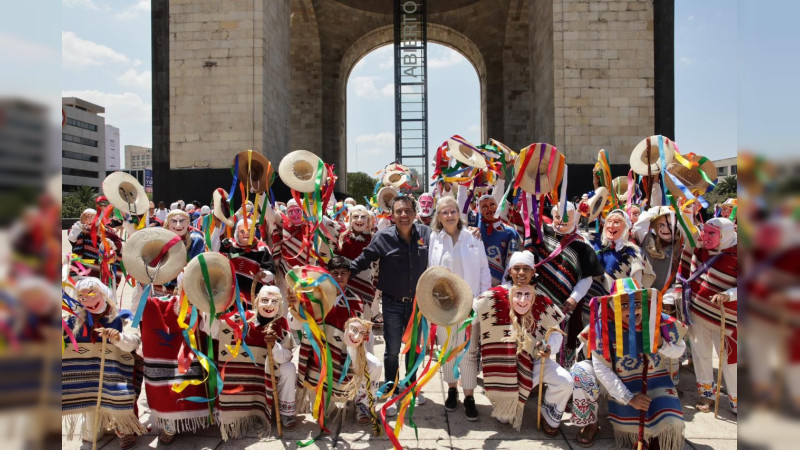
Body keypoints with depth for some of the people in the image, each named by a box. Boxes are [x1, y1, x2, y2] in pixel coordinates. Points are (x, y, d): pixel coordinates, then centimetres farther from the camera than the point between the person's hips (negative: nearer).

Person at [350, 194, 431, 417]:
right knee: (392, 350, 4)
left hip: (417, 302, 3)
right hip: (393, 304, -3)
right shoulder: (383, 237, -14)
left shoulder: (425, 233, -6)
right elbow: (363, 260, -7)